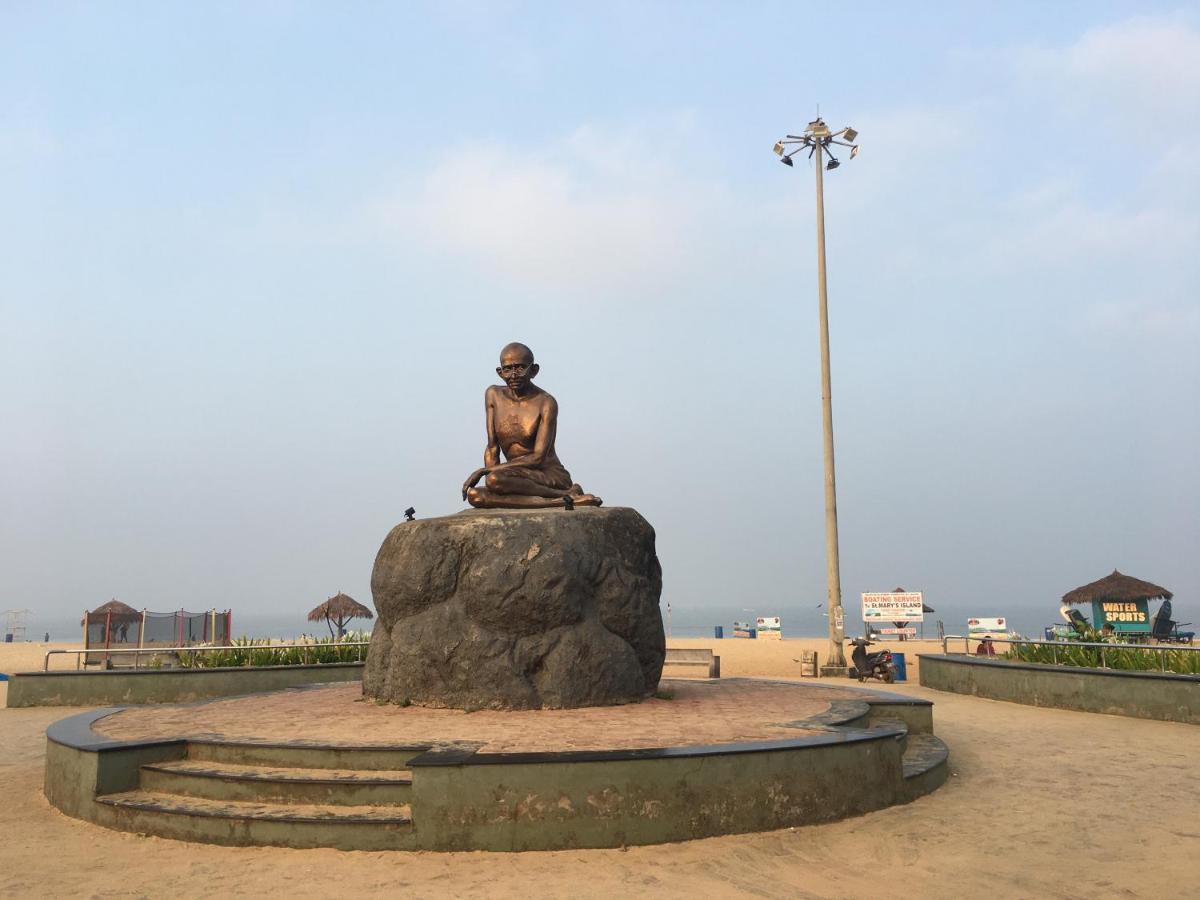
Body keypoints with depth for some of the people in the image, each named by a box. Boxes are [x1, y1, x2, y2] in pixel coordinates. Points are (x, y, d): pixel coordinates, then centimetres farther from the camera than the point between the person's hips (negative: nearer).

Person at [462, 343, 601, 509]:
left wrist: (484, 470, -16)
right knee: (475, 495, -25)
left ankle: (566, 494, -17)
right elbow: (492, 447, 9)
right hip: (519, 479, 6)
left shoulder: (546, 403, -10)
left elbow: (538, 457, -14)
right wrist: (488, 472, -10)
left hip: (552, 477, -6)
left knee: (495, 479, -32)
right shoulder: (493, 395, 6)